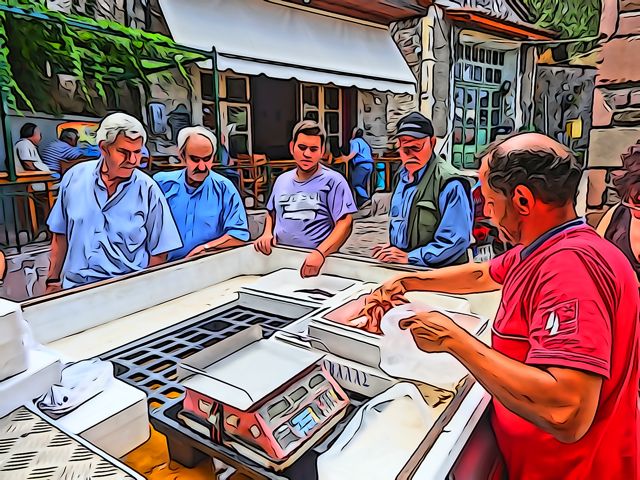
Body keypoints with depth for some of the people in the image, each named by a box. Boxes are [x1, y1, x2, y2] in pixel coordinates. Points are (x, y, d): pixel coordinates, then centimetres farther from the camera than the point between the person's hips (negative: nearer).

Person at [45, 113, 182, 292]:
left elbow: (158, 253, 0)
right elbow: (61, 235, 14)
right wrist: (53, 281, 14)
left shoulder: (149, 191, -5)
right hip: (74, 289, 3)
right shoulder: (74, 177, 3)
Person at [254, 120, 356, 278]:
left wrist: (320, 253, -22)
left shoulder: (333, 181, -3)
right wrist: (267, 233, 7)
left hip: (315, 263, -4)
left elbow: (345, 223, -9)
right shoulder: (282, 180, 15)